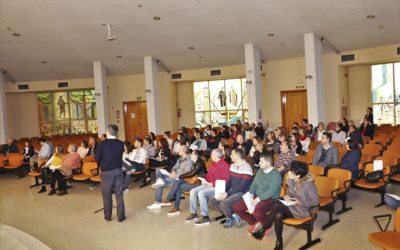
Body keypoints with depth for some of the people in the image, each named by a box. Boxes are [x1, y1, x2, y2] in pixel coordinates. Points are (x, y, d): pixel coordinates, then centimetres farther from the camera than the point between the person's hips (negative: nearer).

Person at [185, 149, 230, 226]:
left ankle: (205, 217, -21)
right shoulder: (214, 164, 15)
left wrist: (212, 184, -20)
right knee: (193, 191, -5)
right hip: (209, 184, 10)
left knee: (201, 193, -30)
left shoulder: (224, 165, -15)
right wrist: (206, 180, 4)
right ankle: (193, 214, 2)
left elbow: (224, 181, -20)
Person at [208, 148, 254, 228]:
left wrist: (227, 194, -22)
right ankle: (232, 214, 4)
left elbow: (242, 188, -20)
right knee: (211, 202, -4)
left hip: (242, 193, -8)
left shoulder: (246, 168, -18)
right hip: (232, 191, 9)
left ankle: (231, 218, -2)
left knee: (224, 203, -33)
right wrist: (222, 191, -4)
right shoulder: (232, 166, 9)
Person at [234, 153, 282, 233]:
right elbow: (254, 185, 13)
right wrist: (251, 195, -7)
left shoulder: (276, 175, -13)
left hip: (269, 199, -8)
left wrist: (258, 199, -23)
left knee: (257, 213, -37)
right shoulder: (260, 171, 12)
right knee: (236, 207, -4)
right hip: (257, 197, 8)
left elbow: (271, 192, -21)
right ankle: (253, 222, 17)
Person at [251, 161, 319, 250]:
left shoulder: (308, 184, -20)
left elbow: (316, 201, -16)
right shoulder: (291, 180, -1)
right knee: (278, 216, -28)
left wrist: (299, 202, -21)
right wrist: (287, 196, -6)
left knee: (277, 205, -28)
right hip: (291, 206, 6)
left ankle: (262, 230, -15)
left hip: (302, 210, -6)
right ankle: (279, 242, -11)